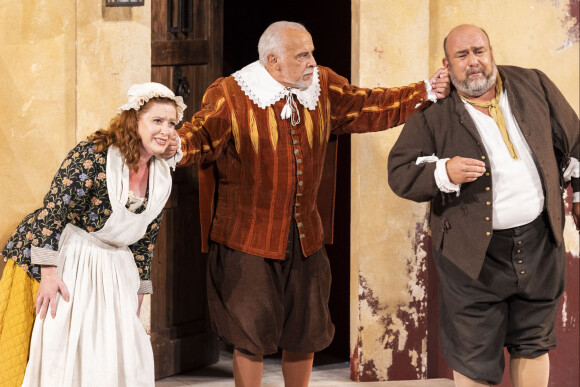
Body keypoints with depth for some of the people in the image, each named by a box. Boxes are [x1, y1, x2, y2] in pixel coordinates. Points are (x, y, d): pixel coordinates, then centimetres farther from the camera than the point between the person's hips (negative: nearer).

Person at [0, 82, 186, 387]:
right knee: (59, 349, -6)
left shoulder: (161, 177, 5)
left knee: (120, 356, 4)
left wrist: (137, 294, 14)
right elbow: (53, 208, -20)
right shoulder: (93, 156, -17)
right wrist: (49, 272, -23)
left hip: (112, 270, 7)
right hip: (66, 263, -7)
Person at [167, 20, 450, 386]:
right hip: (248, 237, -5)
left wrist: (427, 92, 4)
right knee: (252, 336, 0)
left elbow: (369, 106, 10)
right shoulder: (230, 96, -14)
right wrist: (174, 144, -49)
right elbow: (203, 134, -26)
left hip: (305, 235, 5)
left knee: (305, 332, 15)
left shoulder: (323, 86, 3)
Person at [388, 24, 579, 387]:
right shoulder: (434, 116, -6)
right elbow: (400, 173, -8)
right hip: (475, 254, -3)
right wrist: (444, 172, -25)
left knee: (533, 345, 17)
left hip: (540, 243, 3)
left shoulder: (533, 86, 3)